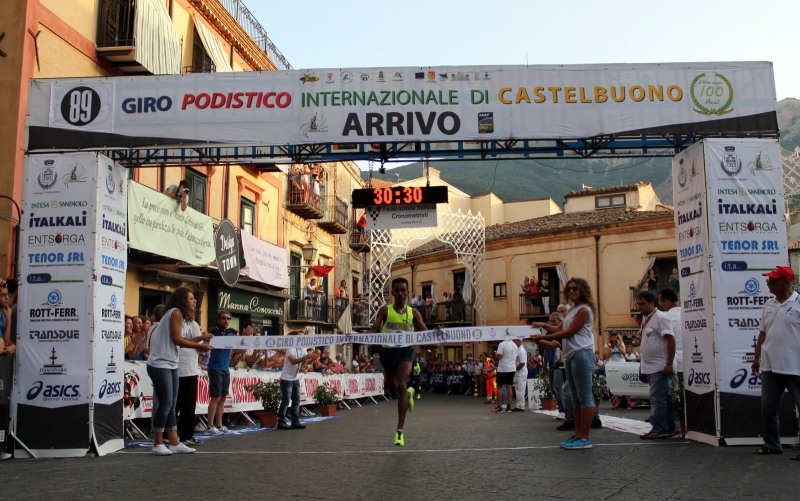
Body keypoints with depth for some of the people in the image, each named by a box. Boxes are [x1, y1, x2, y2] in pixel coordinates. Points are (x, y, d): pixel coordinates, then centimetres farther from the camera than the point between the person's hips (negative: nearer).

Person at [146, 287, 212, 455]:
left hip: (171, 365, 9)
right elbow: (177, 339, -16)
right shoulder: (175, 312, -10)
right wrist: (200, 346, -10)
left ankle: (175, 444, 11)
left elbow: (182, 340, 6)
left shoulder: (183, 317, 17)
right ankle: (158, 445, 3)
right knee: (165, 405, -6)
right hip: (160, 365, -9)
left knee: (171, 405, 9)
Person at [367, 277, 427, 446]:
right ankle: (409, 394, 51)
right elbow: (374, 329, -3)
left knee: (401, 385, -22)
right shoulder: (385, 310, 4)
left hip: (405, 351, -2)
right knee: (394, 393, 12)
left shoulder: (413, 313, 6)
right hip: (387, 351, 2)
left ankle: (400, 431, -18)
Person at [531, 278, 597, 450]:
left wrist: (543, 337, -14)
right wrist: (543, 325, -1)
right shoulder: (571, 310, 20)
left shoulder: (584, 310, -8)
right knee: (575, 398, 11)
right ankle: (578, 435, 15)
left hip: (582, 355, -10)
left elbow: (569, 332, -14)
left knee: (584, 397, -7)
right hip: (570, 356, 10)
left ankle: (585, 438, -6)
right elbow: (559, 329, 16)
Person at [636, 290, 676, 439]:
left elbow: (671, 340, -19)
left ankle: (658, 429, -1)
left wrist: (669, 364, -21)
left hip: (659, 367, -9)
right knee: (663, 398, 12)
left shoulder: (660, 317, -12)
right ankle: (668, 428, 17)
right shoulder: (645, 318, 15)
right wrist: (643, 364, 19)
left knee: (657, 399, -7)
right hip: (650, 367, 9)